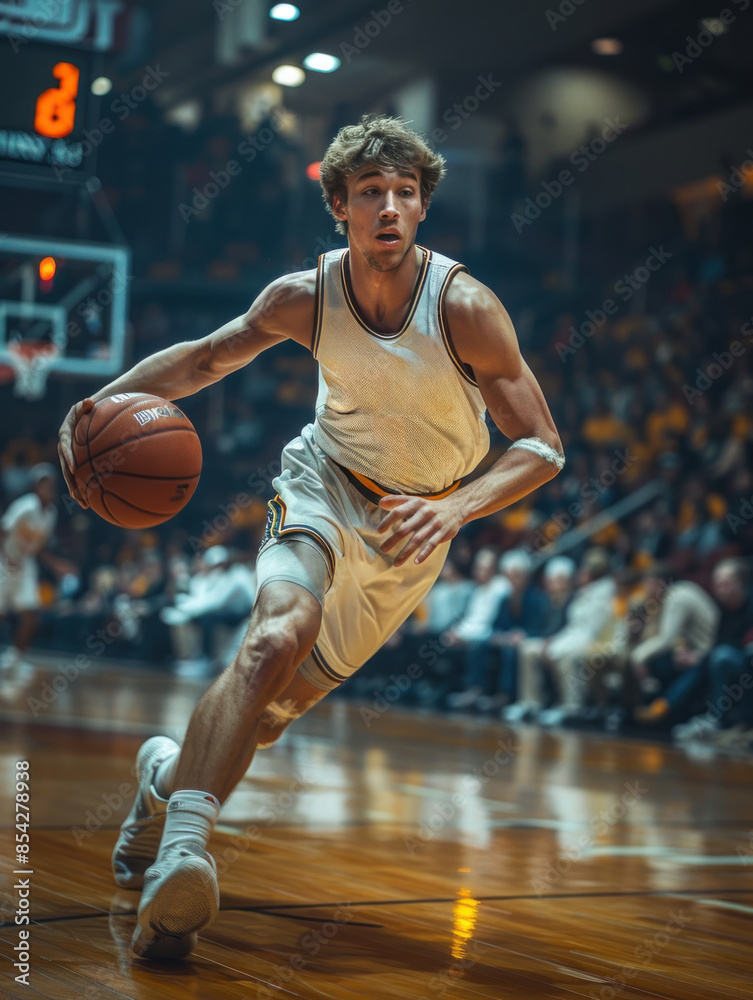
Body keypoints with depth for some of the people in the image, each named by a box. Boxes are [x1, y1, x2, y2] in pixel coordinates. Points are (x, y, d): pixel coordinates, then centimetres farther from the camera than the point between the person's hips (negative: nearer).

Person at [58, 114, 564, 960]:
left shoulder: (465, 307, -22)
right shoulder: (306, 297, -14)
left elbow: (542, 447, -19)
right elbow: (205, 358, 3)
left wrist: (457, 506, -36)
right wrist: (103, 400, -14)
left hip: (414, 523, 0)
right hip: (326, 484, 0)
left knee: (282, 699, -2)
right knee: (281, 628, -32)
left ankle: (172, 771, 28)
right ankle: (182, 844, -38)